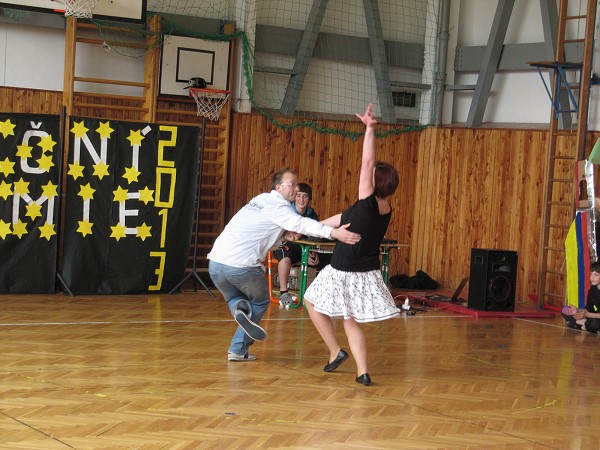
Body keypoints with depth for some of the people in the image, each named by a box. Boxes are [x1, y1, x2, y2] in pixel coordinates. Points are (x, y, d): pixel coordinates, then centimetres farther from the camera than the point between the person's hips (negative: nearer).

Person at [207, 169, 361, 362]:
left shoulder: (261, 198, 22)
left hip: (216, 263, 7)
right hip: (241, 266, -7)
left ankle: (240, 308, -2)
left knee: (234, 298, 32)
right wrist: (334, 232, -36)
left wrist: (284, 234, 4)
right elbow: (301, 224, -22)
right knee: (260, 301, 20)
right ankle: (238, 350, 7)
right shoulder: (278, 206, -4)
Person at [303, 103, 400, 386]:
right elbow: (343, 219, 12)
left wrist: (370, 129, -17)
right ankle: (362, 372, 4)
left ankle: (335, 352, 15)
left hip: (343, 275, -7)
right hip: (365, 275, 7)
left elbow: (367, 163, -22)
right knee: (351, 322, 17)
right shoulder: (384, 211, 3)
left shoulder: (369, 204, -20)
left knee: (312, 302, 19)